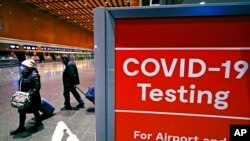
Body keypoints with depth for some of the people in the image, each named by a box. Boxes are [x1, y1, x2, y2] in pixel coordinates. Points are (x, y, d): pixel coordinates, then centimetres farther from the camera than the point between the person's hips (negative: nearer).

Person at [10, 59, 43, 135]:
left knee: (34, 110, 11)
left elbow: (37, 87, -26)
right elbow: (21, 85, 14)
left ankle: (38, 122, 36)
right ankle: (21, 127, 28)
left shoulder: (34, 75, -23)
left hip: (32, 97, -8)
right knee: (21, 111, 13)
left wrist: (30, 94, -31)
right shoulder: (23, 74, 3)